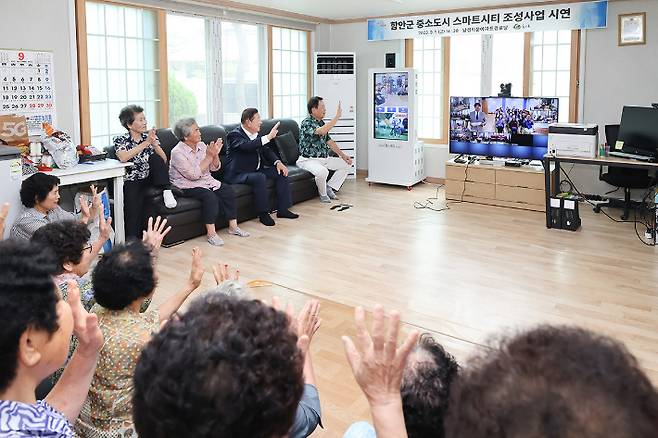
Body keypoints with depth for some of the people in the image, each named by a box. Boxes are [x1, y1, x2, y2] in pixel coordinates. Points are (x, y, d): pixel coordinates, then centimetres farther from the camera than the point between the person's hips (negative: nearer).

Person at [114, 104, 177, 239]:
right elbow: (123, 157, -21)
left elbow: (163, 160, 1)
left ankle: (167, 192, -26)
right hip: (132, 181, -2)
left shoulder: (150, 136, 11)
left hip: (151, 178, 3)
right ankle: (132, 239, -28)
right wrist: (145, 143, -21)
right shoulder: (121, 140, 2)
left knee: (154, 157, -24)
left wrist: (154, 143, -16)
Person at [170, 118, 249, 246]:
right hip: (188, 185, -7)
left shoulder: (201, 145, 5)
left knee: (228, 190, -14)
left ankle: (233, 226, -7)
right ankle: (211, 233, -24)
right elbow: (194, 174, -23)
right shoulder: (177, 152, -15)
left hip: (206, 181, 7)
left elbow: (215, 168, 7)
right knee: (210, 196, -31)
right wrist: (209, 156, -21)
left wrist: (215, 154, -13)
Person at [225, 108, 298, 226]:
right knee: (259, 177, -35)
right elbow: (247, 146, -34)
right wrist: (268, 137, -35)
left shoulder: (255, 134, 11)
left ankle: (283, 209, 1)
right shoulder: (234, 135, -15)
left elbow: (265, 150, 13)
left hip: (256, 170, 9)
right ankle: (263, 214, -21)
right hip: (238, 174, -9)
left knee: (281, 172, -1)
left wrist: (278, 162, -5)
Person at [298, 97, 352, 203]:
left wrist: (343, 155, 7)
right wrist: (337, 116, -31)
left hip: (324, 158, 9)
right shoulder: (306, 123, -17)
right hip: (308, 160, -9)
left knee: (346, 164, 4)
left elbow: (329, 141, 15)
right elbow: (322, 131, -36)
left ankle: (329, 187, 7)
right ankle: (323, 194, -8)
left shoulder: (321, 123, 11)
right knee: (322, 171, -37)